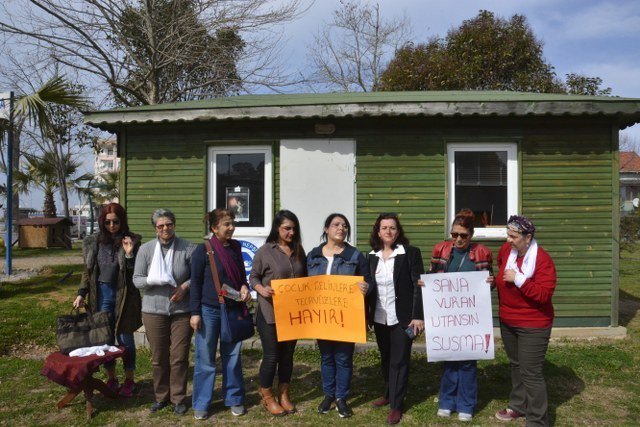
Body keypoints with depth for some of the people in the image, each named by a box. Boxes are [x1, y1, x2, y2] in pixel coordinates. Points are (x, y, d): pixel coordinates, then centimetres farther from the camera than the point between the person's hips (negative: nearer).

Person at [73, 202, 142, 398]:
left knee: (125, 338, 5)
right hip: (101, 295, 3)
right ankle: (111, 379, 25)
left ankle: (129, 380, 19)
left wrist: (129, 254, -22)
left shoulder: (132, 241, -5)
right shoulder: (93, 242, 5)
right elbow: (87, 270, 12)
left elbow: (136, 273, -7)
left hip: (124, 296, -3)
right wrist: (81, 294, 5)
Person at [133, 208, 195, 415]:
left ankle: (178, 398, 19)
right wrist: (153, 280, -19)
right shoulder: (145, 249, 1)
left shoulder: (188, 248, -3)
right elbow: (137, 280, 1)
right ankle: (161, 396, 29)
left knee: (179, 357, 3)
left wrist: (184, 287, -17)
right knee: (158, 358, 11)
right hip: (154, 311, 2)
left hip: (182, 311, -1)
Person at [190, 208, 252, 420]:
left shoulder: (235, 247, 6)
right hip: (209, 311, -4)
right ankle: (201, 404, 18)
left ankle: (234, 399, 25)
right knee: (205, 359, 5)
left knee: (233, 357, 12)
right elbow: (195, 282, -6)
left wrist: (244, 287, -4)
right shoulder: (203, 250, -8)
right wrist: (195, 312, -9)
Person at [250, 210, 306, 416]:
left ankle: (284, 395, 28)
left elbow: (305, 278, 14)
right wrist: (261, 289, -23)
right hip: (270, 313, -5)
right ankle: (267, 397, 21)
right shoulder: (265, 251, -7)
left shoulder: (299, 251, 7)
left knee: (288, 354, 13)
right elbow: (253, 277, -3)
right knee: (271, 355, 2)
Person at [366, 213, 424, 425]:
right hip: (379, 318, 5)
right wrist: (366, 314, 8)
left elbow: (419, 286, -10)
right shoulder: (372, 256, 6)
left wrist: (418, 316, -14)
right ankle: (388, 394, 35)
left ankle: (396, 406, 12)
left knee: (399, 361, 2)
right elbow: (368, 287, 10)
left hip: (402, 317, -4)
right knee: (385, 359, 17)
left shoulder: (411, 253, -8)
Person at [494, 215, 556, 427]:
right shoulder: (505, 250, -3)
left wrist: (518, 279, -29)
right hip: (507, 321, 7)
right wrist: (497, 281, 8)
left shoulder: (542, 259, -21)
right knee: (516, 365, 22)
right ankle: (518, 405, 40)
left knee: (531, 373, -3)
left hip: (533, 325, -7)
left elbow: (545, 294, -27)